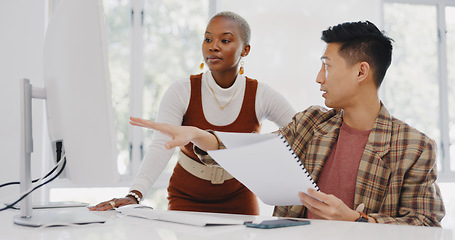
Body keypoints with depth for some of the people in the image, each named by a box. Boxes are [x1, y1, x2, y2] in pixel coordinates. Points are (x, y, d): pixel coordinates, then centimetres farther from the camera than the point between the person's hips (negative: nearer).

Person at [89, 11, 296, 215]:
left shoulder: (261, 96, -13)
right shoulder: (182, 92, -17)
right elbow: (160, 146, -28)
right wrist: (134, 195, -43)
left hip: (238, 200, 1)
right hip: (187, 198, -1)